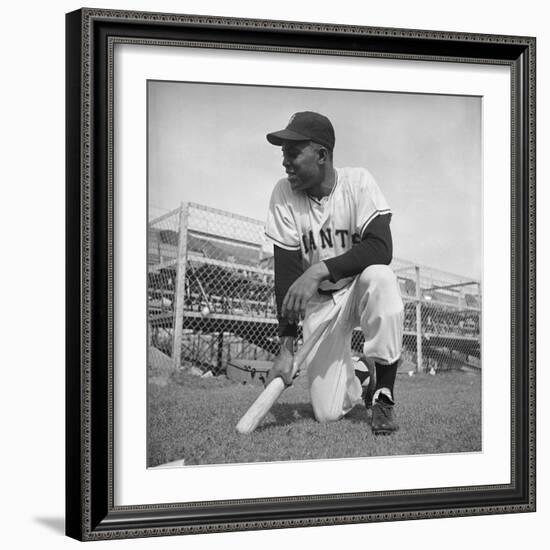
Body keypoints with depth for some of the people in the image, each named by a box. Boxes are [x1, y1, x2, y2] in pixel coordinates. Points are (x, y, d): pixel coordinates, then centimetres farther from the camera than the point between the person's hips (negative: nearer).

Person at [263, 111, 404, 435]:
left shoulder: (358, 183, -16)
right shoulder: (284, 194, -11)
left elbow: (381, 249, -29)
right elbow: (285, 273, -13)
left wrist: (320, 270, -41)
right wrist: (287, 347, -20)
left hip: (360, 287, -1)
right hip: (318, 301, 1)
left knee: (379, 278, -39)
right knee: (327, 413, -13)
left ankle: (384, 395, -22)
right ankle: (356, 384, 27)